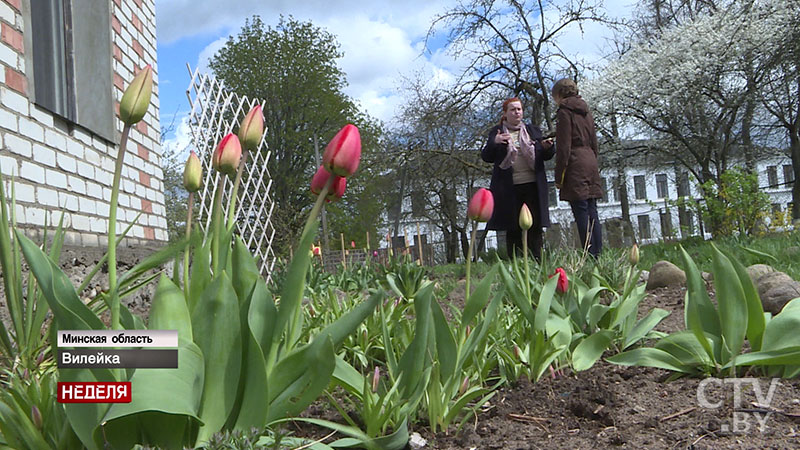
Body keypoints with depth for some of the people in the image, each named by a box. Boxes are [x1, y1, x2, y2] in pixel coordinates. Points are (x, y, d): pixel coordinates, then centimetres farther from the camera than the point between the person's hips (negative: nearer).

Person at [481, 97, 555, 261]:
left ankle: (536, 262, 4)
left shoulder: (533, 131, 17)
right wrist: (494, 142, -16)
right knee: (513, 228, 0)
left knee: (534, 226, -1)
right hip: (509, 188, -2)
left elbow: (546, 156, 16)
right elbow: (486, 157, 3)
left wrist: (547, 147, -7)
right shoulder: (496, 132, 9)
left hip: (532, 186, 2)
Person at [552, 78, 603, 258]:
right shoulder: (586, 111, 19)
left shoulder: (565, 111, -4)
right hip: (591, 162, 8)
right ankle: (598, 254, 9)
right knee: (592, 211, 8)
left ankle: (590, 256, -10)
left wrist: (559, 176, -9)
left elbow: (564, 147, -11)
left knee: (581, 212, -8)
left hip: (576, 164, -8)